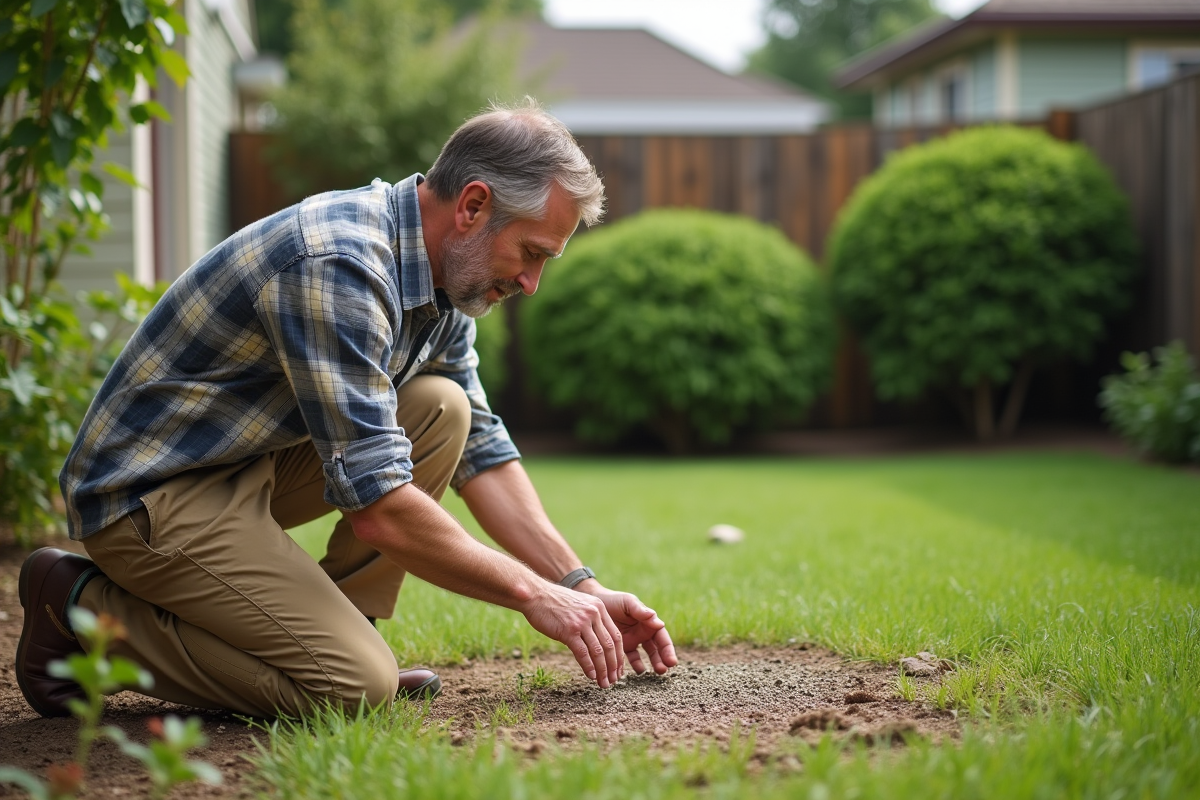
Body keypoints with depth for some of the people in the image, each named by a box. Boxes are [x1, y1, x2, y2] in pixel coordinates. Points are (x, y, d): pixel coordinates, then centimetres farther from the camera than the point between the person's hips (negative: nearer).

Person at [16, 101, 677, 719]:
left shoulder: (442, 282, 3)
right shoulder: (339, 264, -28)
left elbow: (481, 450, 11)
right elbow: (376, 504, -29)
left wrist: (579, 585, 3)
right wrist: (532, 594, -19)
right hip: (149, 493, -9)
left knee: (442, 412, 0)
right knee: (356, 686, -18)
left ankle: (330, 634, 2)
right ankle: (82, 607, -5)